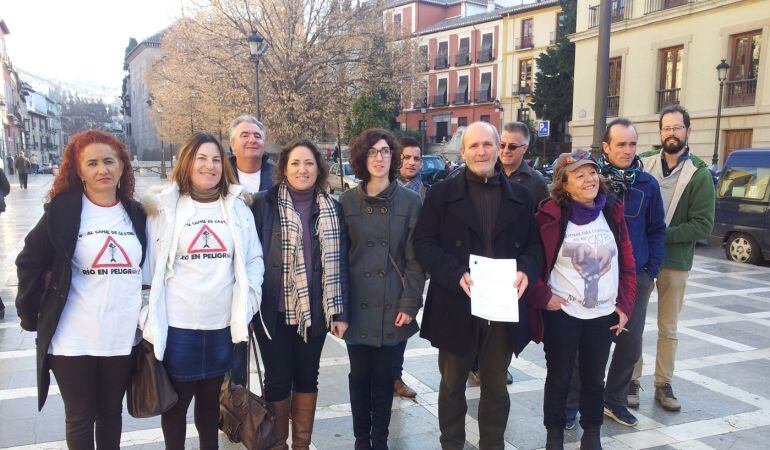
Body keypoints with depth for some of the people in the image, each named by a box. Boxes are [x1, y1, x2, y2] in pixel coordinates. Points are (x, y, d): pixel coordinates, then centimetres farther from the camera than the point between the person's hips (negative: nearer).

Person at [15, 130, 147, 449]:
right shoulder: (62, 210, -7)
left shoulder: (136, 214, 4)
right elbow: (29, 263, 0)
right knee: (80, 417, 12)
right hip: (73, 339, -2)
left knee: (111, 411, 17)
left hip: (123, 337, 3)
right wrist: (30, 315, 2)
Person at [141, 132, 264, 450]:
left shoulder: (237, 208, 5)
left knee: (211, 399, 18)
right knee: (176, 401, 13)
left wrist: (247, 306, 1)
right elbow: (150, 265, -1)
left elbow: (253, 260, 9)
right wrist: (150, 321, -3)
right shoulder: (164, 207, -2)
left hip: (224, 325, 2)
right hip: (176, 326, -2)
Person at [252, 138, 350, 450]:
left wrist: (340, 311, 0)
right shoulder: (264, 204, -4)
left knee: (307, 377, 14)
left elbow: (339, 263, 4)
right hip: (274, 309, -2)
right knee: (278, 380, 8)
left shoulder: (332, 208, 4)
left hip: (314, 310, 3)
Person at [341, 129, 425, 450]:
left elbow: (415, 258, -2)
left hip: (392, 308, -1)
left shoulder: (410, 202, -1)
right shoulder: (347, 201, 2)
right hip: (357, 306, 1)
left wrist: (409, 304, -8)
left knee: (383, 378, 11)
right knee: (359, 376, 11)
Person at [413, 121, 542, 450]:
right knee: (452, 384, 14)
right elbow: (424, 243, -6)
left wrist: (526, 270, -13)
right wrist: (456, 274, -21)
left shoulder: (520, 197, 8)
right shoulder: (441, 194, -1)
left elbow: (534, 244, 8)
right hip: (456, 308, -2)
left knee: (496, 386, 17)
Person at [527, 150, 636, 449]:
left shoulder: (612, 212, 1)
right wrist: (542, 297, -12)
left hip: (604, 315, 3)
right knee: (559, 378, 10)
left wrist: (625, 305, 3)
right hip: (561, 314, -3)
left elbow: (627, 263, 6)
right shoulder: (550, 215, -11)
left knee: (594, 379, 16)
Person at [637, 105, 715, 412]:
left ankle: (663, 384, 25)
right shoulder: (643, 164, 1)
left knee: (668, 328, 11)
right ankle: (632, 381, 20)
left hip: (675, 263, -1)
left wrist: (661, 234, -19)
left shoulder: (699, 175, -4)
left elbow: (703, 226, -10)